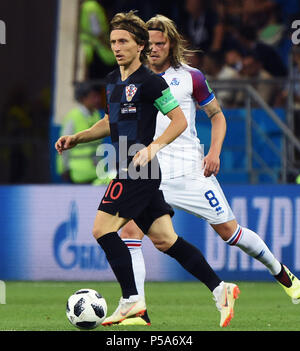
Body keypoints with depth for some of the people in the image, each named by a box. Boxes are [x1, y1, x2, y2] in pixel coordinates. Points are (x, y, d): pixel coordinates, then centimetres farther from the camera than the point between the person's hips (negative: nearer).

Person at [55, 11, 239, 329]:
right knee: (164, 240, 7)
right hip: (128, 171, 9)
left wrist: (152, 148, -22)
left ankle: (131, 300, -4)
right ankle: (220, 289, 9)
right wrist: (77, 138, 18)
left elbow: (179, 121, -11)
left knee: (103, 229, -11)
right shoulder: (113, 80, 15)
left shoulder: (150, 81, -12)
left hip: (139, 171, -9)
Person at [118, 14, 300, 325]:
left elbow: (217, 116, 8)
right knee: (129, 229, -17)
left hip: (190, 168, -2)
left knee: (228, 230, 1)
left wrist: (214, 151, -6)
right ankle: (136, 310, -18)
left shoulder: (190, 77, 1)